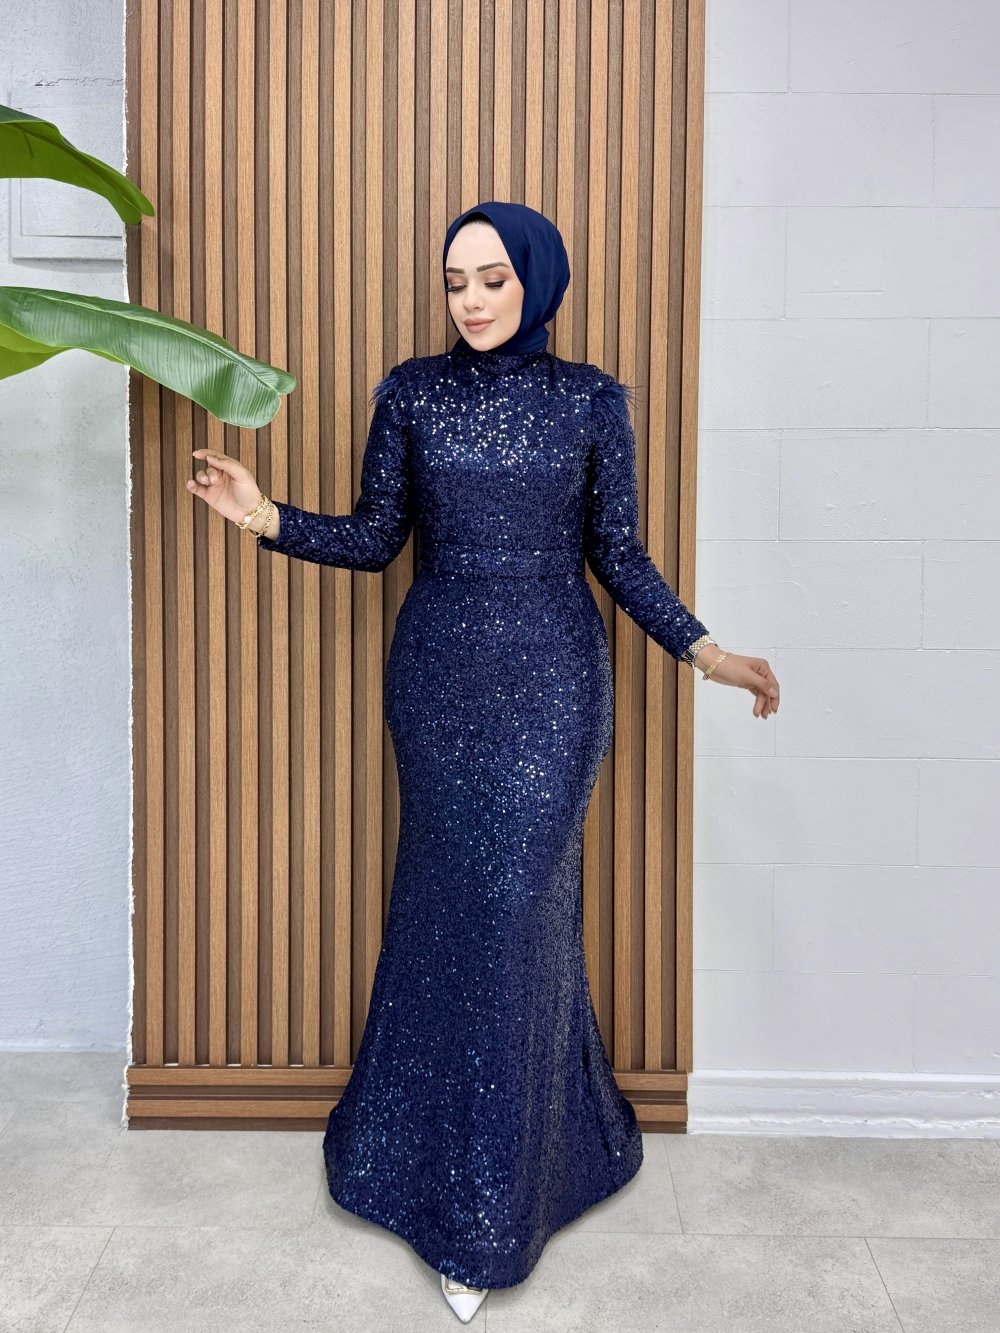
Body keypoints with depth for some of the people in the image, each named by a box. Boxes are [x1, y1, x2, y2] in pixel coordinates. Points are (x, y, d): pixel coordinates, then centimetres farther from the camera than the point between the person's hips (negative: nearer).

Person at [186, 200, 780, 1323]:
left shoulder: (590, 398, 2)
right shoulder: (412, 392, 5)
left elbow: (618, 553, 4)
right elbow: (376, 536, 5)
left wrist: (701, 649, -4)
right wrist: (269, 519, -9)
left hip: (552, 678, -1)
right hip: (439, 671, 2)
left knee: (511, 903, -2)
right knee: (454, 900, 7)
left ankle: (481, 1217, 15)